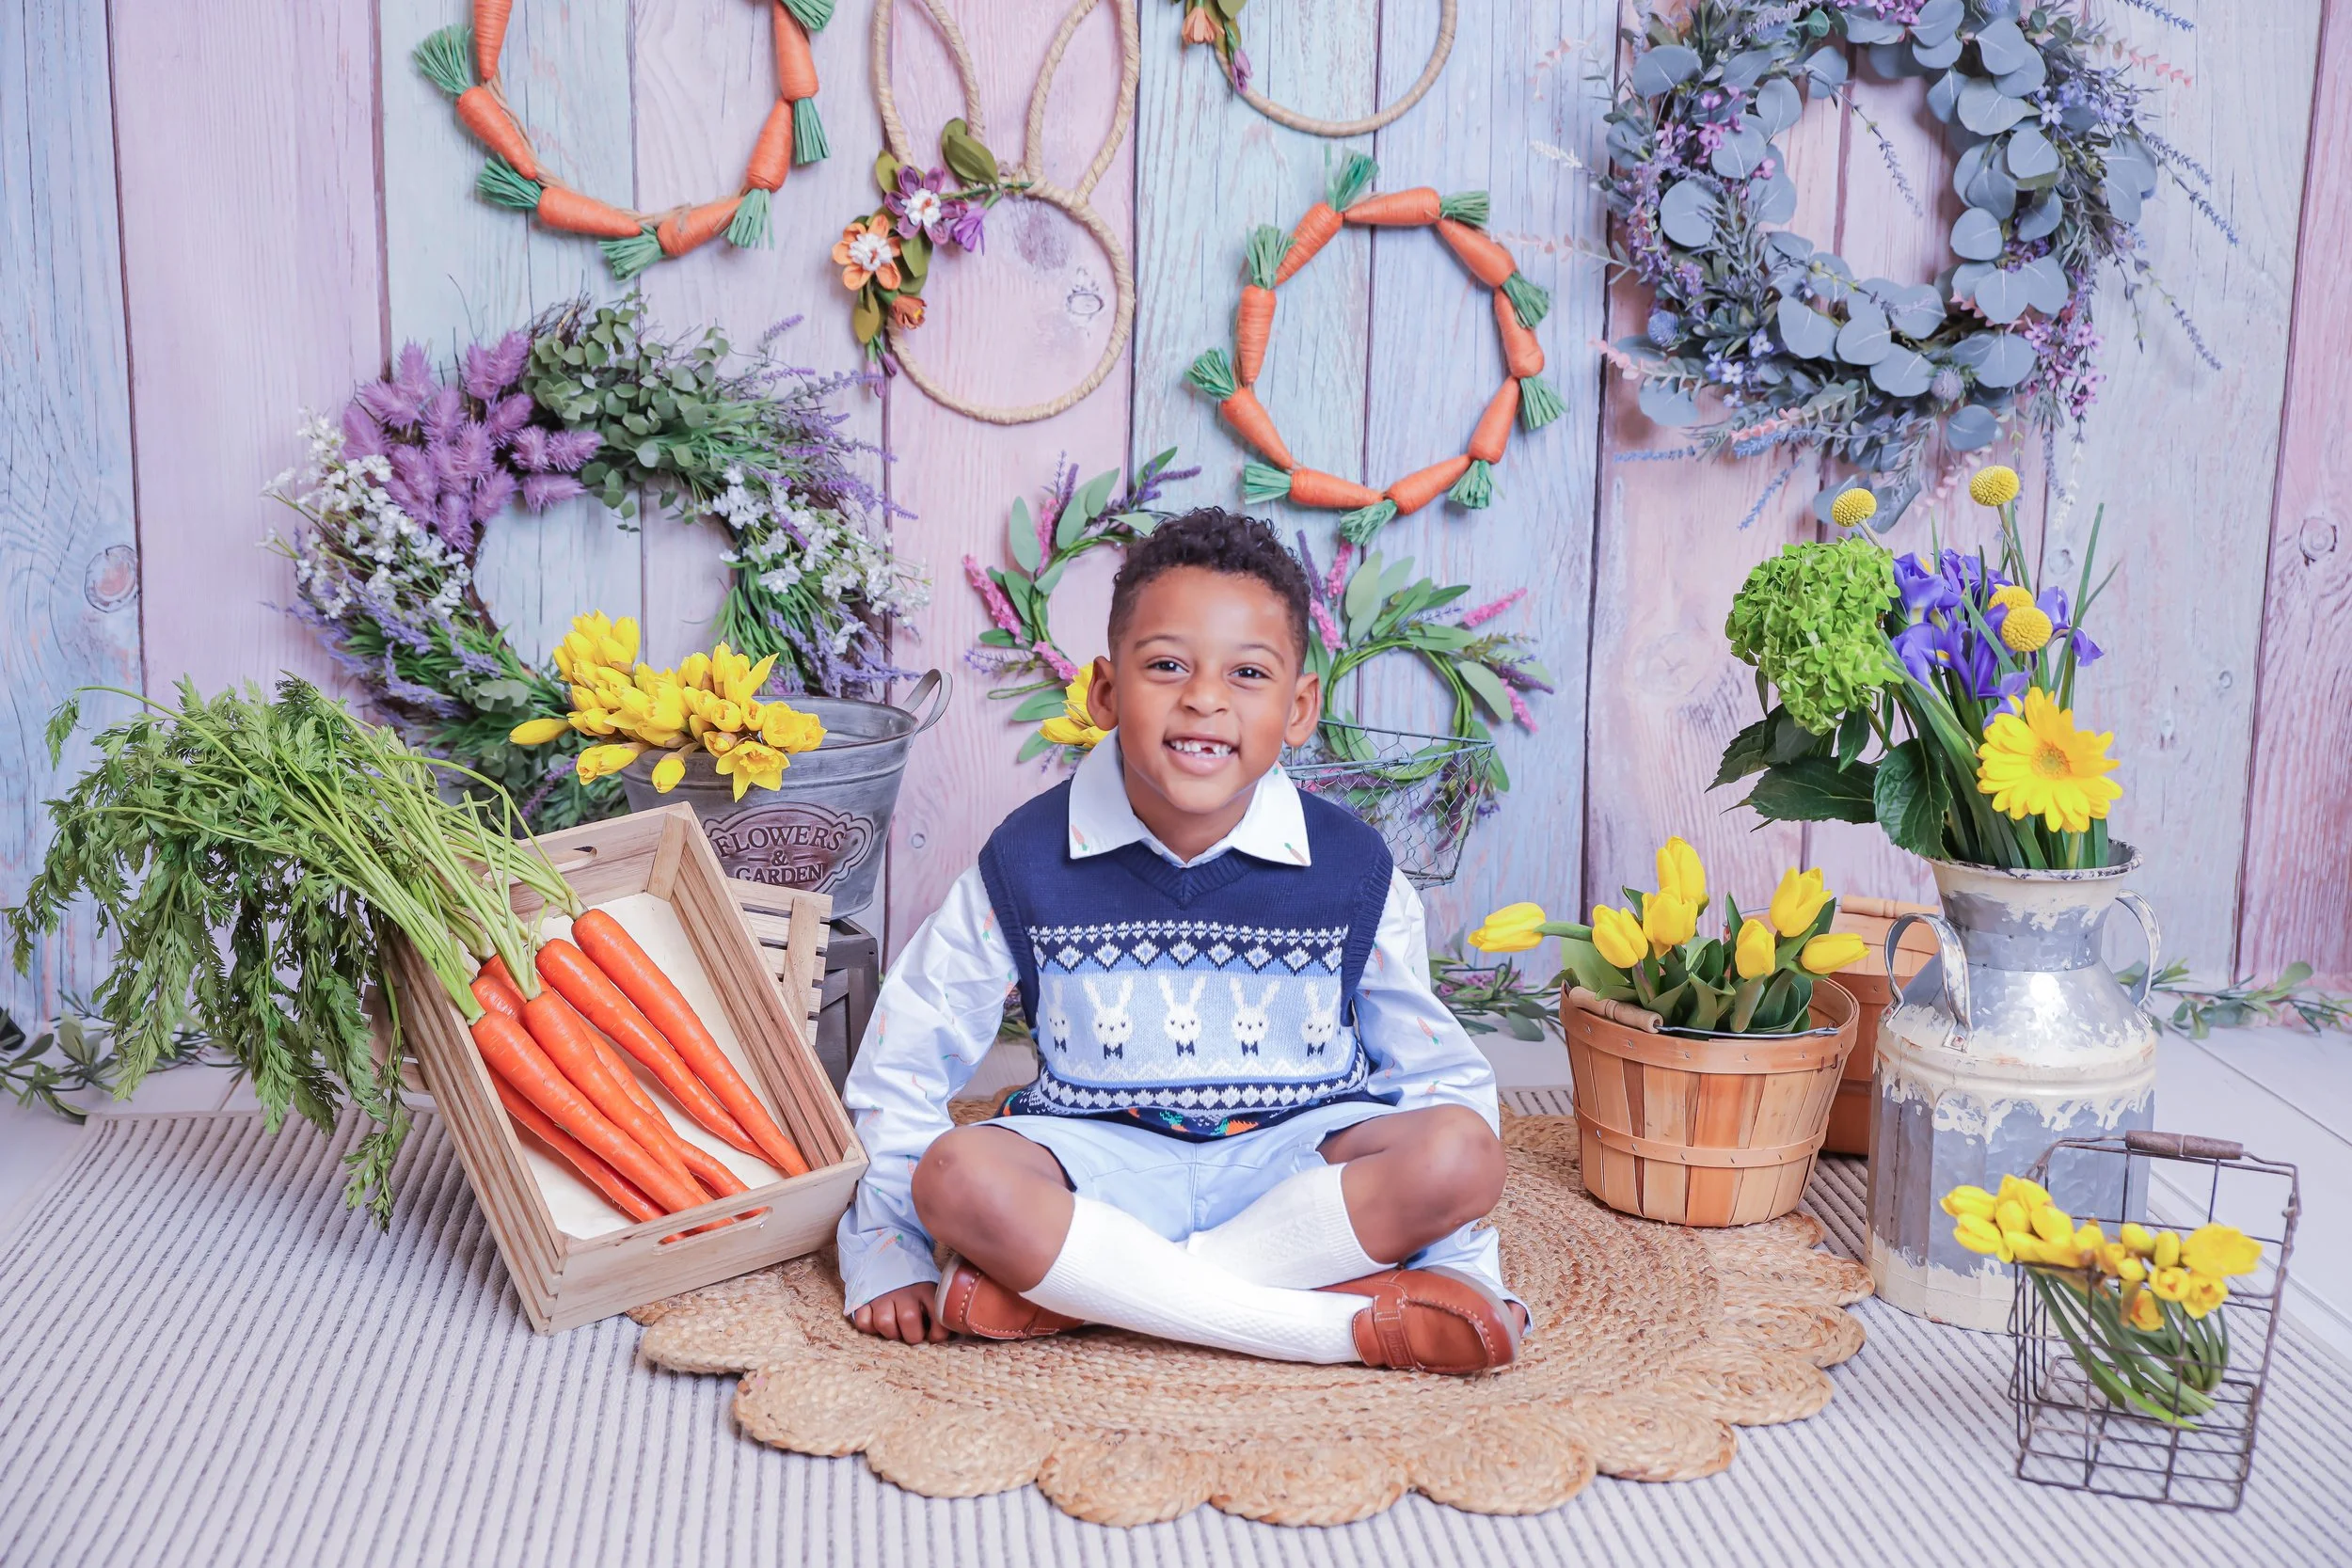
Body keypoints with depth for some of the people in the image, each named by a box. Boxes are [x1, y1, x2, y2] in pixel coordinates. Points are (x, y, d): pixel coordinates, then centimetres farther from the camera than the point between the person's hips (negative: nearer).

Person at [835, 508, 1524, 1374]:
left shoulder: (1353, 871, -5)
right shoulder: (1027, 862, -7)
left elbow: (1437, 1076, 3)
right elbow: (903, 1060, 1)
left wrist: (1465, 1267, -6)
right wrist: (885, 1262, -1)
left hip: (1295, 1159, 1)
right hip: (1102, 1160, 0)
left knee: (1463, 1150, -28)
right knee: (958, 1174, -32)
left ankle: (1069, 1287, -26)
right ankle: (1356, 1324, -30)